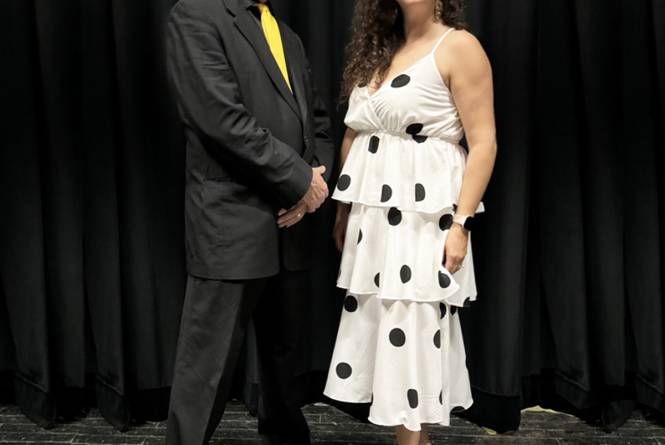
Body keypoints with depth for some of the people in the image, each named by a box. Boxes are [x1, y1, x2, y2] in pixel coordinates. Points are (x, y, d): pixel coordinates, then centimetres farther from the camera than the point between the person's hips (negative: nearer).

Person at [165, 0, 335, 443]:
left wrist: (317, 176, -2)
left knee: (285, 356, 17)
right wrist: (300, 179, -13)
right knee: (208, 366, 0)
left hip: (289, 228, 7)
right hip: (232, 224, -7)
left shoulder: (289, 38, 18)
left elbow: (318, 119, 19)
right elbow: (223, 118, -18)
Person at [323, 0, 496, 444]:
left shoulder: (459, 47, -5)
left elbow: (484, 144, -10)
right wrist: (344, 208, 12)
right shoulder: (375, 52, 15)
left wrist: (461, 222, -17)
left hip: (425, 212, -6)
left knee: (415, 327, -3)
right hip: (371, 211, 7)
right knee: (373, 321, 8)